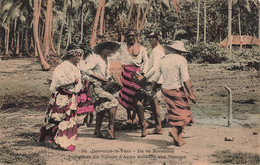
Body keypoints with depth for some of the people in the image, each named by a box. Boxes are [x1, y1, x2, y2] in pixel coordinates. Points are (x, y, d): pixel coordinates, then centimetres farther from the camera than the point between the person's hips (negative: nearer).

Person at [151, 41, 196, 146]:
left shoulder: (163, 60, 6)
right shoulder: (181, 60, -10)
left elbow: (155, 78, 10)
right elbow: (186, 79, -18)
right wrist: (192, 95, -16)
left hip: (165, 90, 6)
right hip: (178, 90, -6)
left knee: (173, 113, 13)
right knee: (184, 113, 5)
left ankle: (178, 140, 16)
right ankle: (175, 131, -16)